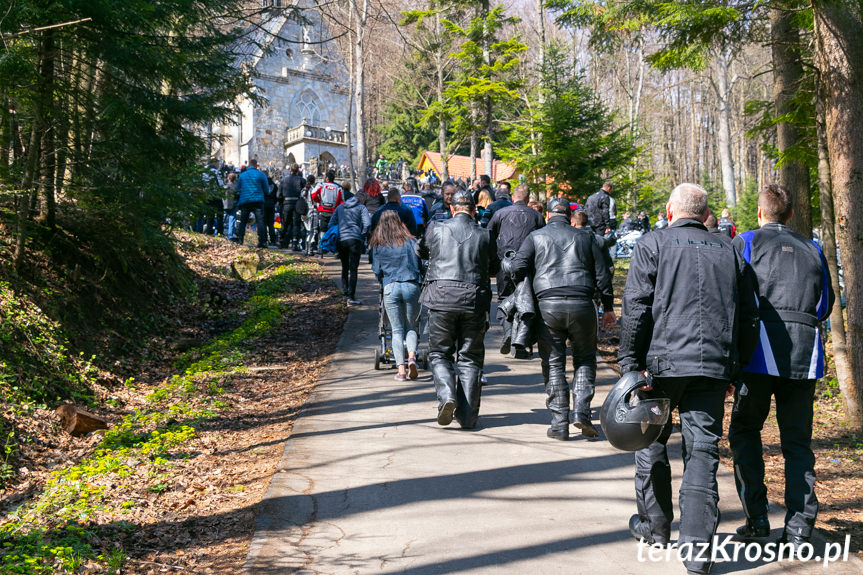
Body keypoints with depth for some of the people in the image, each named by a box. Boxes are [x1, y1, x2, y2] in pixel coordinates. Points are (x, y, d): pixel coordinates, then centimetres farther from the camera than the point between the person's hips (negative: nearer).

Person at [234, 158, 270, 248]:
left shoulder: (242, 175, 10)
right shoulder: (261, 174, 2)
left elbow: (238, 189, 18)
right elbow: (266, 191, 4)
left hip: (244, 201, 3)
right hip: (257, 200, -3)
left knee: (243, 221, 12)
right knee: (260, 221, -7)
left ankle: (239, 238, 11)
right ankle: (262, 241, -15)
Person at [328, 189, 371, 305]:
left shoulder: (340, 207, 19)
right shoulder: (361, 207, 5)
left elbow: (331, 224, 16)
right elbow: (367, 224, -9)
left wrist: (334, 239, 18)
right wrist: (363, 237, 4)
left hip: (340, 240, 4)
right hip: (354, 240, -4)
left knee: (345, 267, 23)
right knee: (353, 269, -3)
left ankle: (344, 289, 32)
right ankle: (351, 296, -7)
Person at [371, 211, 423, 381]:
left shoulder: (377, 245, 6)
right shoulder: (411, 242, 5)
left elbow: (376, 270, 10)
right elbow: (419, 265, 8)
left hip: (390, 288, 0)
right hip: (411, 286, 0)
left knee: (397, 330, 6)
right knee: (411, 327, 13)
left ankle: (401, 368, -2)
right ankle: (412, 356, -12)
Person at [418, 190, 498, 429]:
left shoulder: (436, 228, 2)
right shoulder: (484, 236, 3)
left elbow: (421, 250, 19)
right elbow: (494, 268, 14)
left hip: (441, 300, -1)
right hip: (475, 301, 1)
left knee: (440, 353, 13)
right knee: (470, 358, 10)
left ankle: (446, 395, -12)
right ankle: (467, 416, 9)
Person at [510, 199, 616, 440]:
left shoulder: (535, 236, 10)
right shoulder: (585, 237, 14)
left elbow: (517, 268, -2)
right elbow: (602, 275, 13)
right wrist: (608, 307, 20)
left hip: (548, 305, -1)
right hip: (582, 305, 1)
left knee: (553, 364, 7)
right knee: (585, 359, 17)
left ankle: (559, 424, 5)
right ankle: (581, 411, 2)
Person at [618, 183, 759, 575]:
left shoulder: (652, 245, 2)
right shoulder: (730, 253, 15)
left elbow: (636, 308, -7)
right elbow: (749, 318, 14)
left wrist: (629, 363, -4)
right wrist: (735, 368, 20)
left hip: (664, 361, -3)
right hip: (715, 366, 3)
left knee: (650, 440, 15)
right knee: (702, 450, 4)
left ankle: (654, 526, 28)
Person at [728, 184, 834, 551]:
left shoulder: (747, 242, 5)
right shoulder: (812, 250, 18)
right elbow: (826, 303, 18)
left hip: (763, 350, -3)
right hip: (805, 354, 4)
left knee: (744, 431, 10)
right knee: (797, 441, 9)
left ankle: (757, 518, 6)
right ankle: (799, 529, 6)